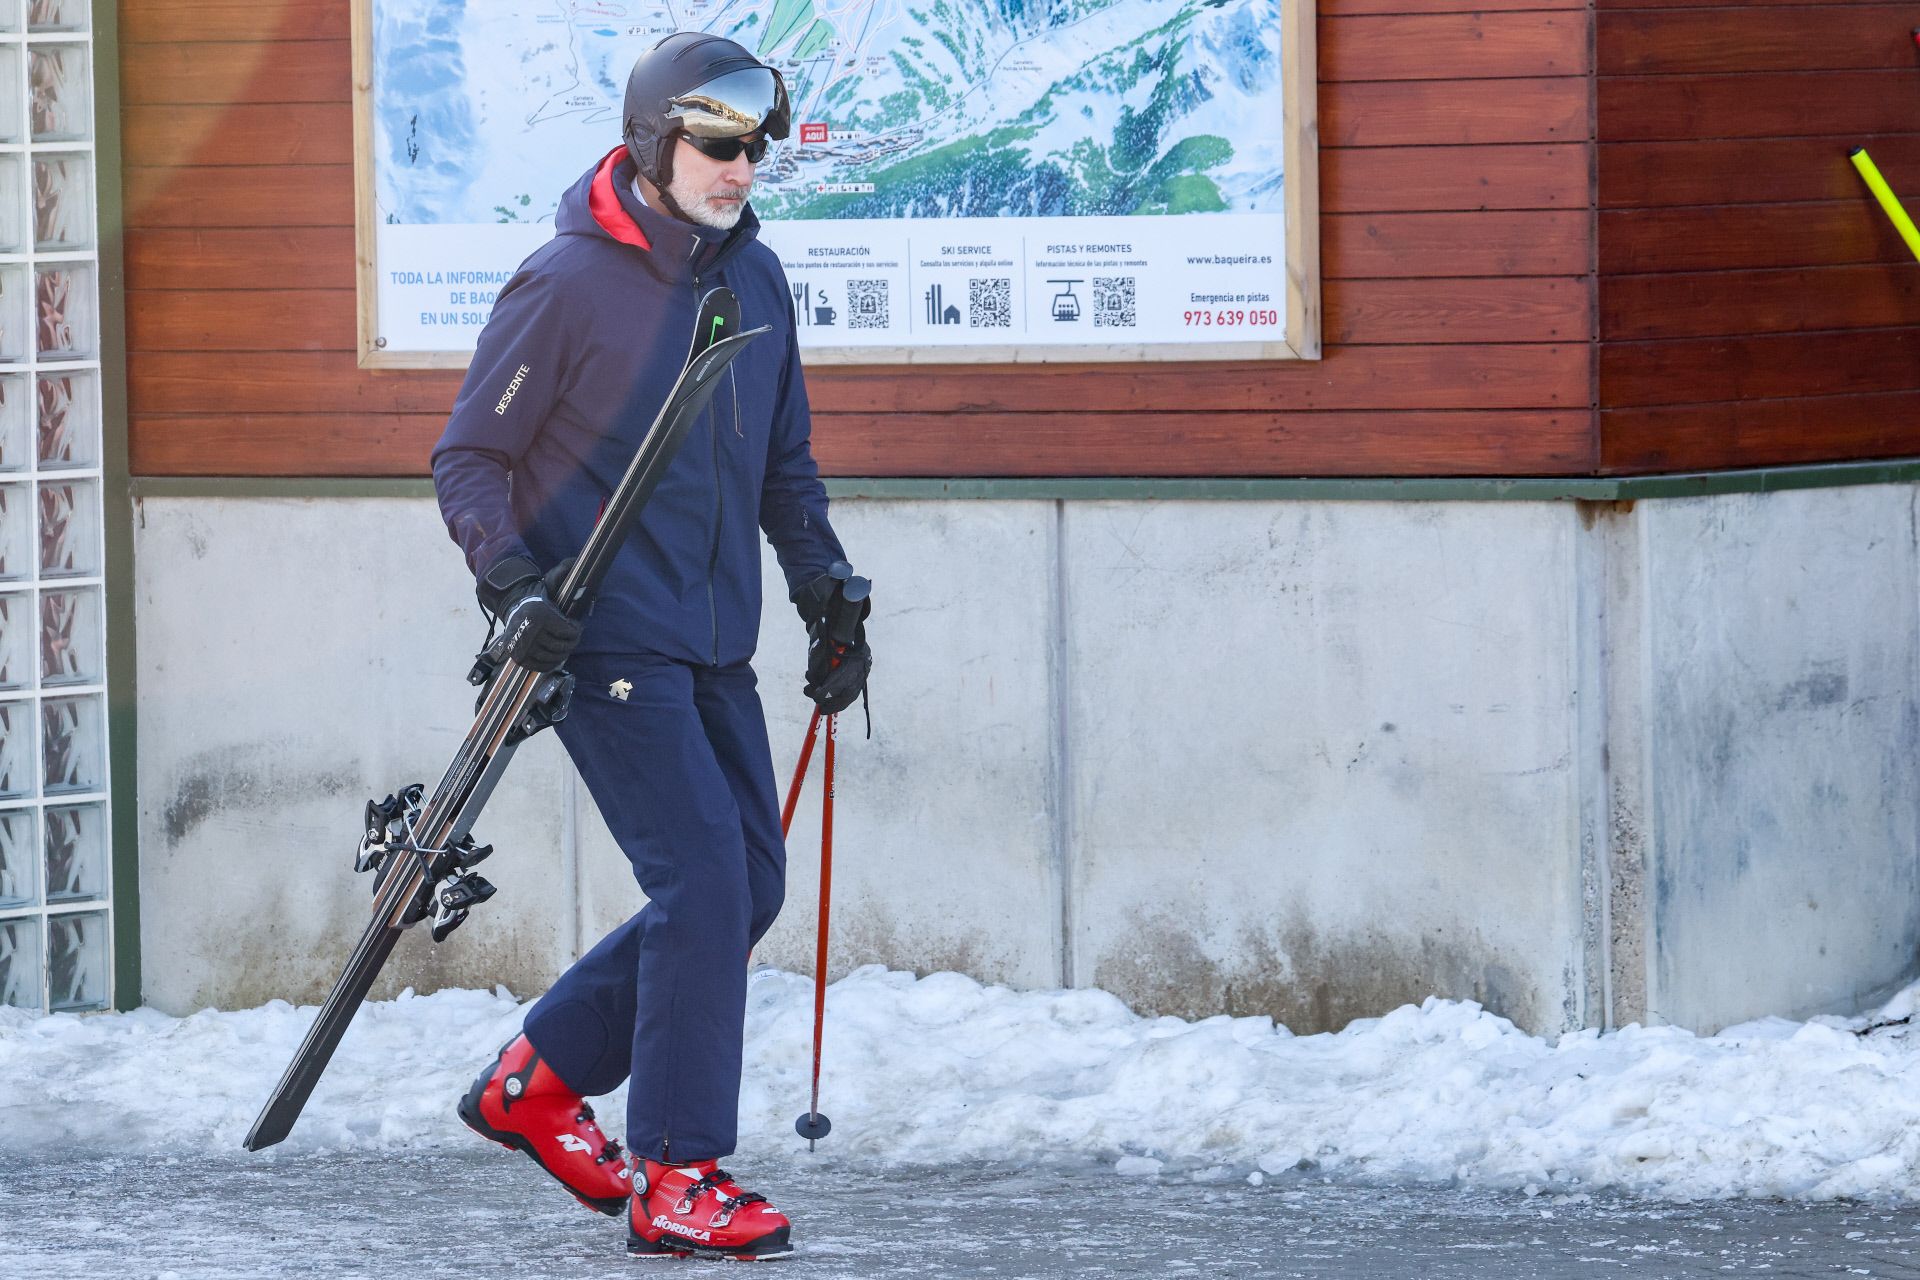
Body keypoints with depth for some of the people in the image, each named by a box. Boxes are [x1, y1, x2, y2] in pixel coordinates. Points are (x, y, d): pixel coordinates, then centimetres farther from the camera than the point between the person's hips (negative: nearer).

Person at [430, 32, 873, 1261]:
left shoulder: (757, 280, 10)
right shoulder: (565, 286, -10)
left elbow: (785, 466, 22)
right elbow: (470, 459, -6)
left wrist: (829, 600, 15)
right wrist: (516, 588, -19)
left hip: (714, 645, 8)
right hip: (605, 639, -8)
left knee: (749, 884, 7)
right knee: (704, 880, -14)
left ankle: (536, 1079, 21)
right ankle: (675, 1181, -9)